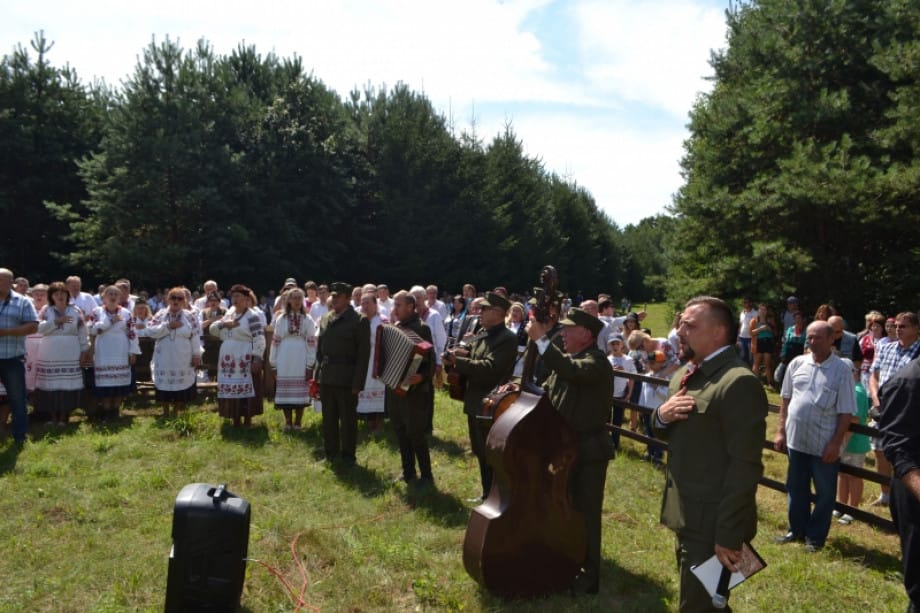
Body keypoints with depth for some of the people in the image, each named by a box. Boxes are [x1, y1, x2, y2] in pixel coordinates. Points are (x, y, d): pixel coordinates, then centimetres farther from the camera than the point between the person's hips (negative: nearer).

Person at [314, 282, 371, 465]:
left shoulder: (359, 321, -6)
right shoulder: (325, 319, 10)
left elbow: (364, 354, -8)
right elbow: (319, 349, 15)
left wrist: (358, 383, -12)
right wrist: (317, 375, 8)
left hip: (346, 379, -5)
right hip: (326, 378, 5)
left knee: (348, 419, 5)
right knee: (328, 418, 12)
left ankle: (348, 455, 18)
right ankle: (330, 453, 25)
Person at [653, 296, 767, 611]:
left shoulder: (739, 383, -22)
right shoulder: (685, 373, 8)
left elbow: (744, 466, -23)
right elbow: (669, 434, 17)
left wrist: (728, 534, -22)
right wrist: (662, 415, -7)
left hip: (713, 522, -9)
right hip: (686, 513, 9)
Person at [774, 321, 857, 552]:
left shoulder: (842, 370, -11)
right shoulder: (797, 364, 1)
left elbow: (846, 412, -9)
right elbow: (786, 399, 9)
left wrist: (836, 443, -12)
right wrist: (781, 431, 7)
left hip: (825, 443, -4)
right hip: (796, 439, 4)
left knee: (824, 493, 10)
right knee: (796, 488, 17)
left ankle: (816, 536, 26)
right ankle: (797, 529, 34)